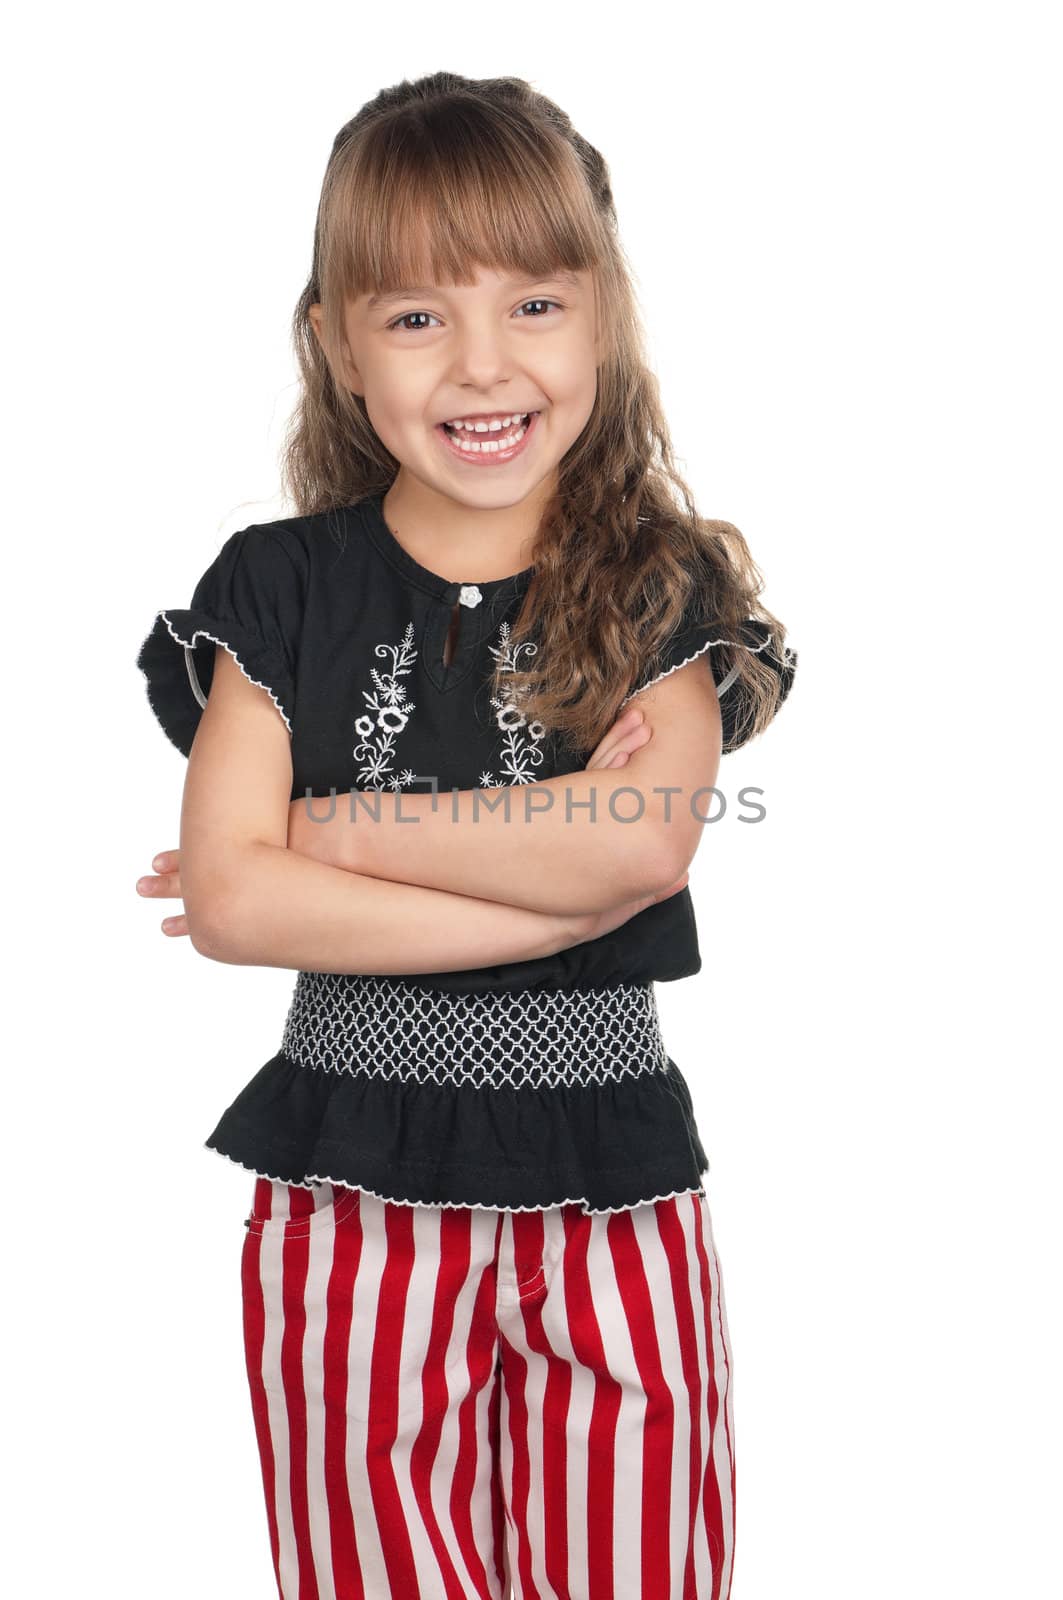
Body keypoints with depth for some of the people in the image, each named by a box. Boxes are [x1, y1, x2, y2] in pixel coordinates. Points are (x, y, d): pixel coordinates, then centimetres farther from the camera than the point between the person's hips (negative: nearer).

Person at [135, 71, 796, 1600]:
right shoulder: (283, 587, 0)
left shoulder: (665, 589, 0)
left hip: (610, 1187, 0)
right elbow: (226, 898, -11)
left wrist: (332, 829, -14)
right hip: (353, 1194, 1)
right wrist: (548, 878, -16)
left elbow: (645, 843, -18)